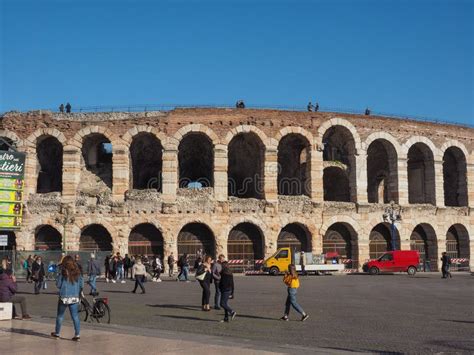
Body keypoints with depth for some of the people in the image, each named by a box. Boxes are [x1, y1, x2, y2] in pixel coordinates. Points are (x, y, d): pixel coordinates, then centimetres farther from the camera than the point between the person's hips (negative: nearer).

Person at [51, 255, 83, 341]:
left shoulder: (63, 273, -9)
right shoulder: (77, 273, 1)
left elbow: (58, 285, -5)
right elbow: (82, 285, 4)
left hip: (64, 298, -2)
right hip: (75, 298, 2)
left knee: (60, 316, 14)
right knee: (75, 316, 5)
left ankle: (57, 333, 27)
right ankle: (77, 335, 1)